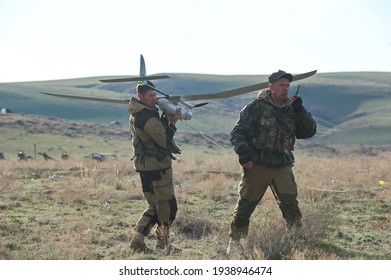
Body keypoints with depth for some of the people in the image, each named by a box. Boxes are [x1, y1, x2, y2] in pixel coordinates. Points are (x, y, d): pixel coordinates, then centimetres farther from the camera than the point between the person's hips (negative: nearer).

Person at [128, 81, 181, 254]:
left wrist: (166, 119, 1)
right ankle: (163, 244, 9)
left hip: (145, 166, 10)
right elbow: (164, 140, -18)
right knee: (168, 206, 1)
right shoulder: (147, 117, -19)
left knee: (154, 206, 17)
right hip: (156, 166, -10)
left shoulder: (137, 114, 12)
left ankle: (138, 240, 11)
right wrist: (173, 122, -7)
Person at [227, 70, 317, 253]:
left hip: (282, 166, 2)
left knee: (290, 204, -11)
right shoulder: (256, 107, -4)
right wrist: (243, 152, -20)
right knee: (245, 206, 6)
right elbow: (238, 132, -5)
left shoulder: (292, 109, 8)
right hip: (256, 165, -2)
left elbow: (309, 132, 2)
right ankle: (235, 243, 24)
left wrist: (300, 111, -10)